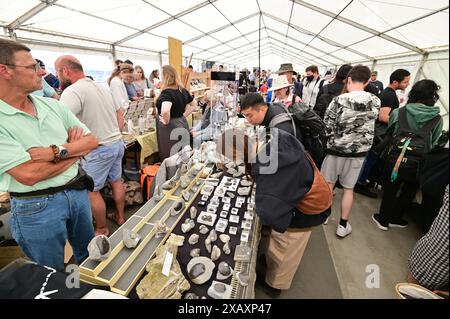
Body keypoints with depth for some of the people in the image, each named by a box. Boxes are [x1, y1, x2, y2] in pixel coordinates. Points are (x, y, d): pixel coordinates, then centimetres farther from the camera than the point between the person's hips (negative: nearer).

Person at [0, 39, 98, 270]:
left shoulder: (53, 105, 2)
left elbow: (91, 141, -2)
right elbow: (29, 175, -23)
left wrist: (58, 151, -20)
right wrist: (75, 150, -10)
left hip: (78, 191, 6)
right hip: (37, 207, -5)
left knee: (90, 257, 27)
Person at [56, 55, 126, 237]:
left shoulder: (73, 91, -15)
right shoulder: (103, 87, 12)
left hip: (99, 149, -8)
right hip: (118, 143, 8)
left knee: (92, 190, 6)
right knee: (116, 181, 19)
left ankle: (102, 230, 21)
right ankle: (120, 217, 35)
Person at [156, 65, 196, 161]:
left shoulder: (166, 92, -18)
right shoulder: (183, 90, 6)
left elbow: (165, 110, -37)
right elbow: (193, 104, 20)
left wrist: (166, 122, -18)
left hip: (170, 128, -8)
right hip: (182, 125, 8)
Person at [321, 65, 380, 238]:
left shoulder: (339, 100, -17)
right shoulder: (375, 101, -5)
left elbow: (327, 127, -14)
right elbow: (370, 124, 7)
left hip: (337, 149, -3)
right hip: (359, 151, 3)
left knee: (328, 184, 16)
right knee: (349, 188, 14)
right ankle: (343, 225, 24)